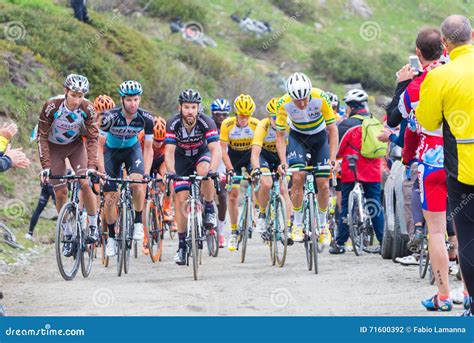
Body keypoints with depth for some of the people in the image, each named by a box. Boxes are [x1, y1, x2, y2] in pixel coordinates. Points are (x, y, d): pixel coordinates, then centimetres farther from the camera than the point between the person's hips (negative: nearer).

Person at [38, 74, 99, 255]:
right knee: (60, 192, -6)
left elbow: (92, 139, -19)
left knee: (85, 183, -18)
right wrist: (45, 166, -28)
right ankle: (68, 236, 6)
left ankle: (93, 227, -2)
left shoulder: (87, 108, -25)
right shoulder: (52, 106, -30)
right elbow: (42, 137, -23)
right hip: (54, 147, -1)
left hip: (75, 144, 1)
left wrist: (91, 166, -30)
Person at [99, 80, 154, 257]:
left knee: (137, 182, -29)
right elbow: (99, 145, -23)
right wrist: (101, 171, -31)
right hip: (112, 151, 0)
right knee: (110, 198, -4)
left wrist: (147, 173, -26)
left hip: (133, 149, 0)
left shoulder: (146, 118, -24)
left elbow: (148, 148, -16)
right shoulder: (110, 117, -30)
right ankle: (111, 238, 13)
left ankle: (138, 222, -9)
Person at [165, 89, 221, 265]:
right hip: (182, 157, 1)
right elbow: (169, 152, -32)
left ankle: (210, 209, -13)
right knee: (180, 199, -9)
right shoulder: (173, 124, -26)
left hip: (202, 153, -1)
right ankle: (182, 245, 0)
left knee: (204, 170, -36)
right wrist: (171, 172, -50)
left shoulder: (206, 122, -29)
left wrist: (212, 170, -55)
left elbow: (216, 150, -38)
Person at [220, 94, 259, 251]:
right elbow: (223, 150, -22)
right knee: (233, 194, -5)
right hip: (233, 157, 0)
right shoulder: (227, 125, -23)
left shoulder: (256, 125, -23)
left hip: (250, 156, 0)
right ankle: (234, 232, 4)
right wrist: (230, 169, -32)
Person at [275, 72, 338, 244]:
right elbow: (280, 136, -20)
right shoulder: (284, 104, -28)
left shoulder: (321, 98, -30)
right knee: (298, 177, -22)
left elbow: (332, 129, -22)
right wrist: (283, 161, -33)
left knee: (323, 184, -6)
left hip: (319, 137, 0)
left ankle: (323, 225, 16)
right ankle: (297, 225, -8)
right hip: (297, 137, 0)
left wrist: (333, 158, -30)